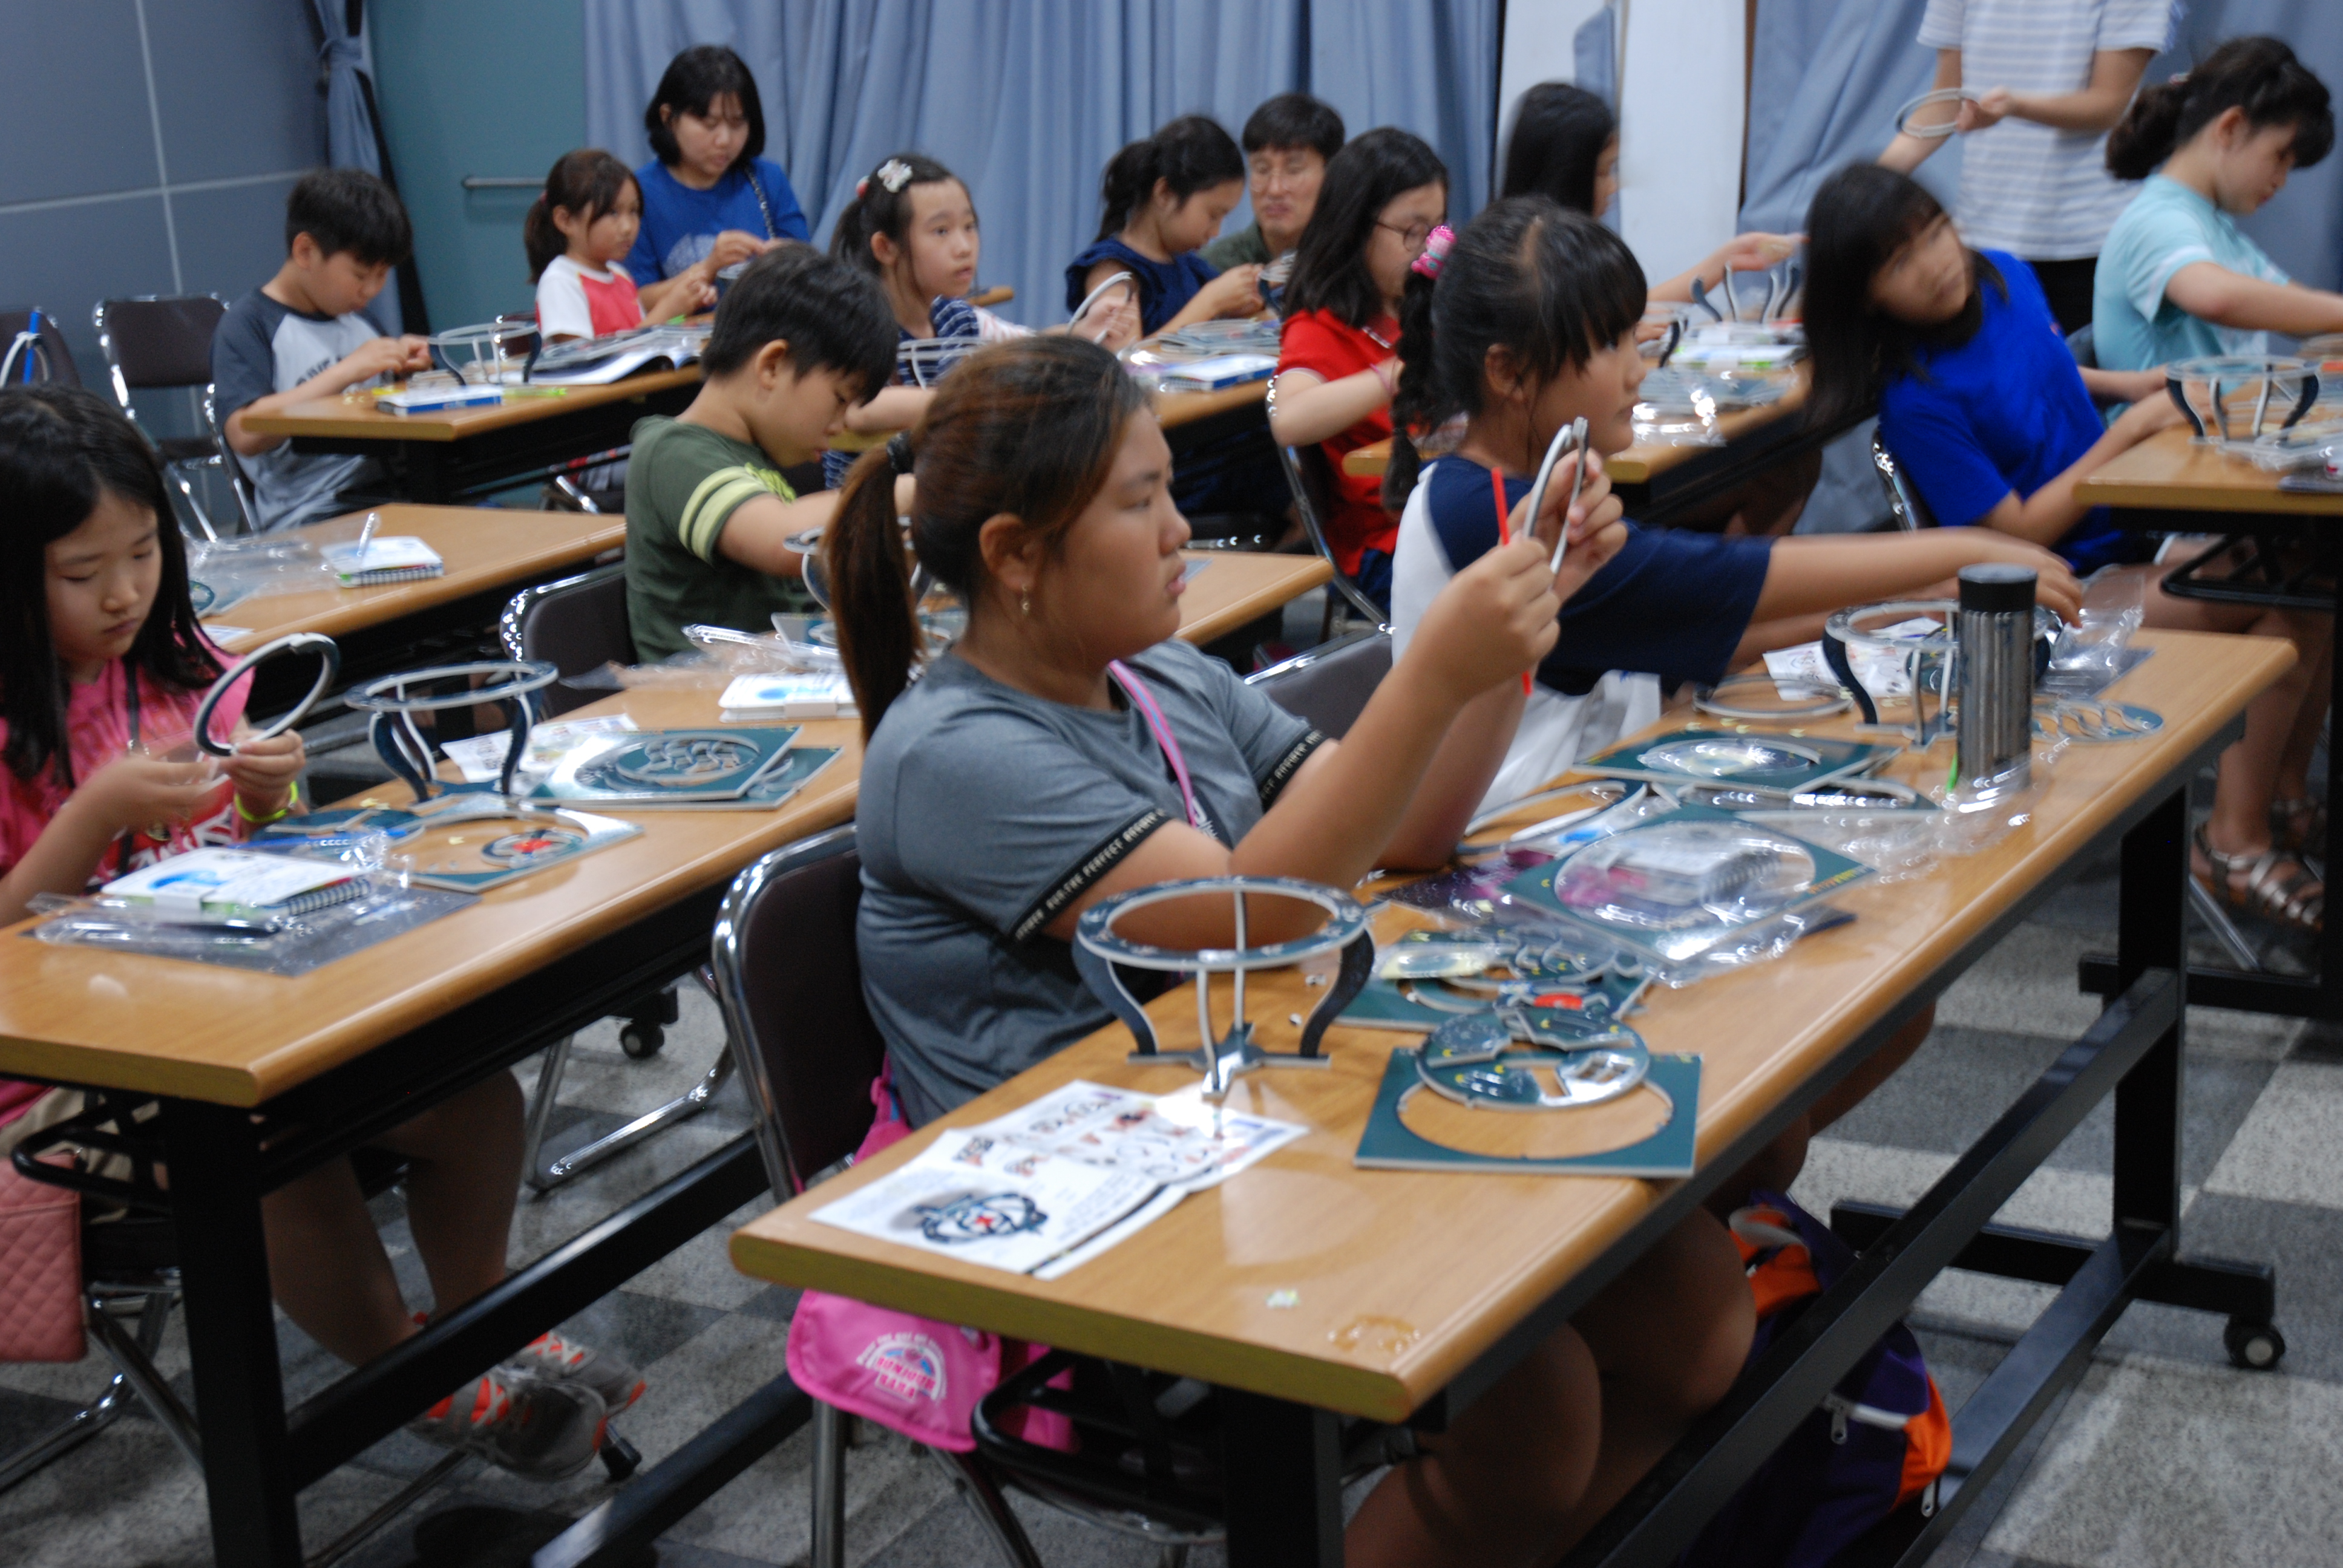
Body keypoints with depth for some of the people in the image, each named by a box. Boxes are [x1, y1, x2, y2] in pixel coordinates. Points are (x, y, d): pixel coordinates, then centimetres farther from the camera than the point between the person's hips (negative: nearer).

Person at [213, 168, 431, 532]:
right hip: (309, 515, -7)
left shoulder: (361, 325, 23)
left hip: (388, 496, 7)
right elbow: (245, 434, -15)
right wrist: (346, 371, -15)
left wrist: (401, 370, 12)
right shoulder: (247, 326, 1)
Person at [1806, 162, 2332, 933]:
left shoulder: (2006, 277, 1)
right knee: (2295, 605, -22)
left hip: (2130, 536, 8)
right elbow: (2021, 533, -19)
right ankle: (2237, 838, -10)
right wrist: (2129, 430, -18)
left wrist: (2129, 382, 7)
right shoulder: (1915, 401, -22)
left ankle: (2282, 792, 4)